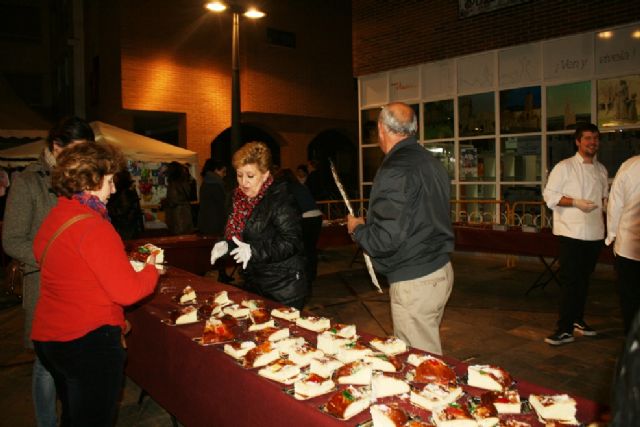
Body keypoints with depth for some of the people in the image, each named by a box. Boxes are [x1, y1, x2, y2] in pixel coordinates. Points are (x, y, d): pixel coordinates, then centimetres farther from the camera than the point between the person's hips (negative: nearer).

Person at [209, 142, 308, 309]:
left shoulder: (280, 199, -18)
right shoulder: (240, 198, 7)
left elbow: (291, 242, -23)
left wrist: (254, 251, -31)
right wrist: (227, 245, 0)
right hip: (253, 283, 8)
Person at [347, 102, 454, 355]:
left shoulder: (394, 171, -20)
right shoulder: (432, 163, 9)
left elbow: (385, 240, -24)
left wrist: (357, 228, -3)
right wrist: (368, 225, 24)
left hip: (414, 283, -9)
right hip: (442, 270, 10)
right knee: (429, 352, 22)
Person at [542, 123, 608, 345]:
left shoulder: (601, 169, 13)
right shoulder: (564, 167, -5)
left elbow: (605, 197, 21)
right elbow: (549, 196, -9)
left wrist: (604, 202, -2)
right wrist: (576, 202, -20)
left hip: (594, 233, 6)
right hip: (571, 232, -6)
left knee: (583, 279, 15)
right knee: (570, 280, -6)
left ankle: (577, 319, 30)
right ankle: (564, 329, -2)